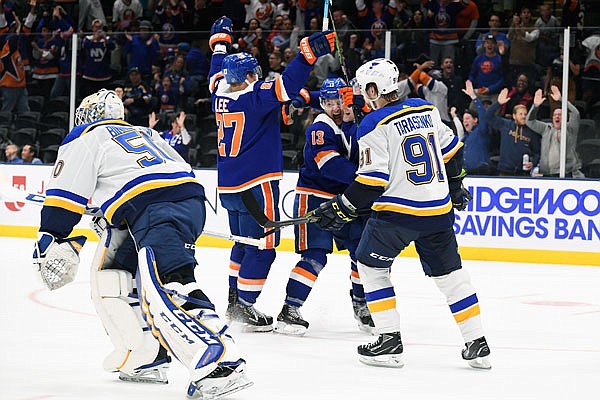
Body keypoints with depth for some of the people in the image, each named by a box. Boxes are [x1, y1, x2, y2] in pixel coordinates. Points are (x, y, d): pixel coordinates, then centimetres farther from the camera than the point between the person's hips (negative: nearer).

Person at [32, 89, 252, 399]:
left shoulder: (86, 140, 15)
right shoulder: (145, 134, 35)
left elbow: (65, 195, 5)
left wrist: (51, 239, 10)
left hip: (156, 209, -8)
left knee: (167, 287, -23)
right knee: (111, 272, 21)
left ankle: (222, 365, -41)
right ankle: (144, 360, 15)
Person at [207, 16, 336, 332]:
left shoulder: (220, 94, 6)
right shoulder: (255, 96, -16)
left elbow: (216, 74, 26)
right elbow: (286, 84, -29)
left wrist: (220, 40, 39)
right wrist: (310, 51, -34)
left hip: (228, 188, 9)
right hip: (255, 186, -9)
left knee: (245, 243, 21)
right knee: (262, 247, -1)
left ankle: (234, 301, 25)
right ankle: (244, 306, -1)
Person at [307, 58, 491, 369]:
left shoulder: (374, 125, -10)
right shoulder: (426, 110, 8)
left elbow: (372, 180, -15)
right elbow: (452, 150, 19)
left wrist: (342, 209, -6)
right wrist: (454, 185, 34)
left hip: (398, 211, -6)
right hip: (439, 209, 6)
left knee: (371, 266, 12)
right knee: (449, 274, 13)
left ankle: (390, 341, 5)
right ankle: (477, 344, 11)